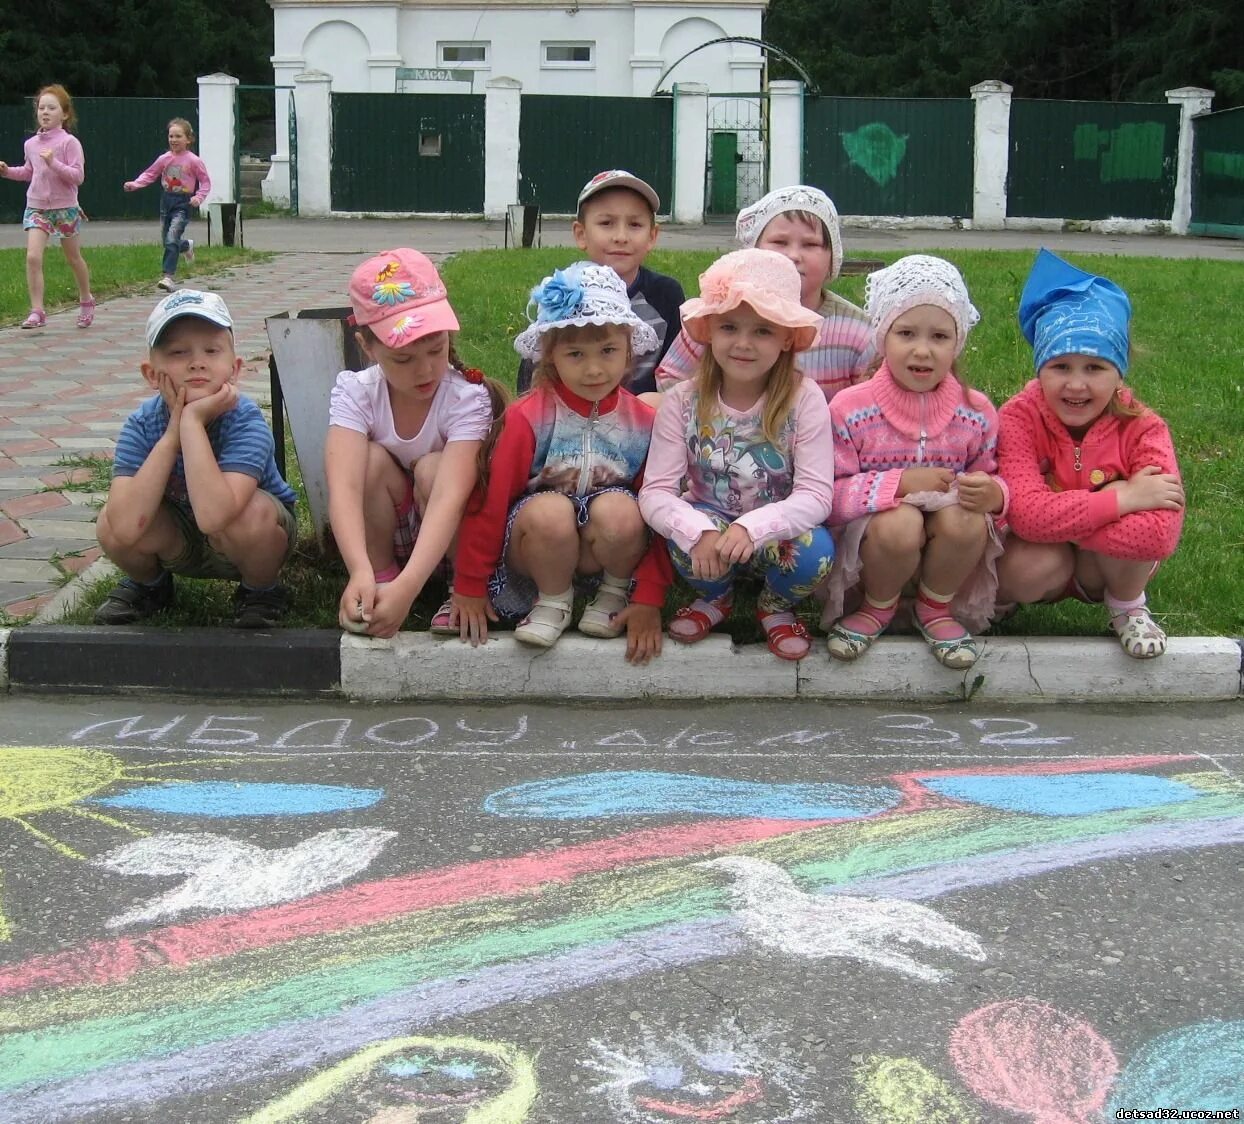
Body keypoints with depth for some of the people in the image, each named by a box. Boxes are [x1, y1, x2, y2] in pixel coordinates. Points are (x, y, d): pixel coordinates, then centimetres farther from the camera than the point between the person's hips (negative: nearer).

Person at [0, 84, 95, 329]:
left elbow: (78, 176, -17)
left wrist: (54, 163, -28)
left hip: (64, 207, -3)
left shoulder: (69, 142, -11)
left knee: (73, 258, 14)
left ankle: (86, 301, 37)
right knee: (33, 257, -14)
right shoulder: (31, 144, 4)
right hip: (36, 206, 3)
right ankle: (37, 312, -12)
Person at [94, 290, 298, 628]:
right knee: (110, 525, -24)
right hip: (180, 543, 3)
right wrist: (171, 434, -35)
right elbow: (127, 528, -35)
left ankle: (260, 592, -2)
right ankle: (149, 583, 11)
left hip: (257, 537, -3)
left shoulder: (245, 421, -30)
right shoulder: (141, 426, -21)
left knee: (251, 513, -36)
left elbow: (213, 516, -46)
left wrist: (192, 420, -42)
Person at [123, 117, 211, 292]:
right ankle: (186, 246, 46)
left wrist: (199, 197, -18)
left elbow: (206, 182, -2)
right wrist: (134, 184, -6)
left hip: (183, 203, -5)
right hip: (166, 201, 5)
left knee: (171, 240, -18)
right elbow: (150, 174, 9)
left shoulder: (194, 161, -6)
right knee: (166, 241, 13)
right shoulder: (164, 159, 4)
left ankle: (168, 276, -17)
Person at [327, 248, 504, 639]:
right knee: (372, 460, -27)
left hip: (449, 540, -1)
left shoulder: (467, 397, -25)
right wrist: (361, 573, -54)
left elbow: (449, 496, -39)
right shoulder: (355, 392, -19)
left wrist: (407, 587, -54)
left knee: (432, 468, -30)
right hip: (383, 535, 1)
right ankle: (381, 576, -10)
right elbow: (343, 486, -35)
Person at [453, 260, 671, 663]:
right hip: (538, 544, -1)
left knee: (620, 510, -32)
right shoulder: (528, 417, -13)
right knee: (549, 512, -35)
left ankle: (615, 593, -1)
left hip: (608, 549, 1)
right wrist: (470, 586, -6)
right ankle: (553, 601, -6)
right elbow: (490, 501, -9)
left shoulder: (643, 421, -7)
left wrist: (649, 599, -10)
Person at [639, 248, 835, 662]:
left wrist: (752, 527, -40)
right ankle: (715, 598, 5)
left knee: (815, 549, -33)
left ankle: (776, 605, 4)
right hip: (708, 525, 1)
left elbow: (816, 493, -21)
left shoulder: (804, 399, -15)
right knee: (686, 537, -33)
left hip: (778, 533, -1)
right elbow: (655, 491, -17)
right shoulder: (682, 402, -11)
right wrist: (699, 531, -38)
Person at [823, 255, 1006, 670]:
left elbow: (990, 478, 6)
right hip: (871, 538, -2)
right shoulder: (851, 408, -11)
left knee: (966, 518, -31)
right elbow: (830, 494, -14)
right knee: (900, 521, -35)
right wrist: (900, 484, -27)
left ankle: (935, 608, -1)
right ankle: (878, 607, -2)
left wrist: (994, 493, -20)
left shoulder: (976, 412, -3)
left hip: (945, 544, 2)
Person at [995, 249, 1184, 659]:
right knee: (1024, 571, -36)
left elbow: (1160, 534, -36)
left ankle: (1127, 609, 0)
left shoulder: (1141, 428, -21)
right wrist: (1123, 498, -35)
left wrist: (1054, 518, -34)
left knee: (1141, 528, -32)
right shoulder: (1018, 419, -22)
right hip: (1044, 562, -1)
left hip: (1110, 563, 1)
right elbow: (1028, 514, -37)